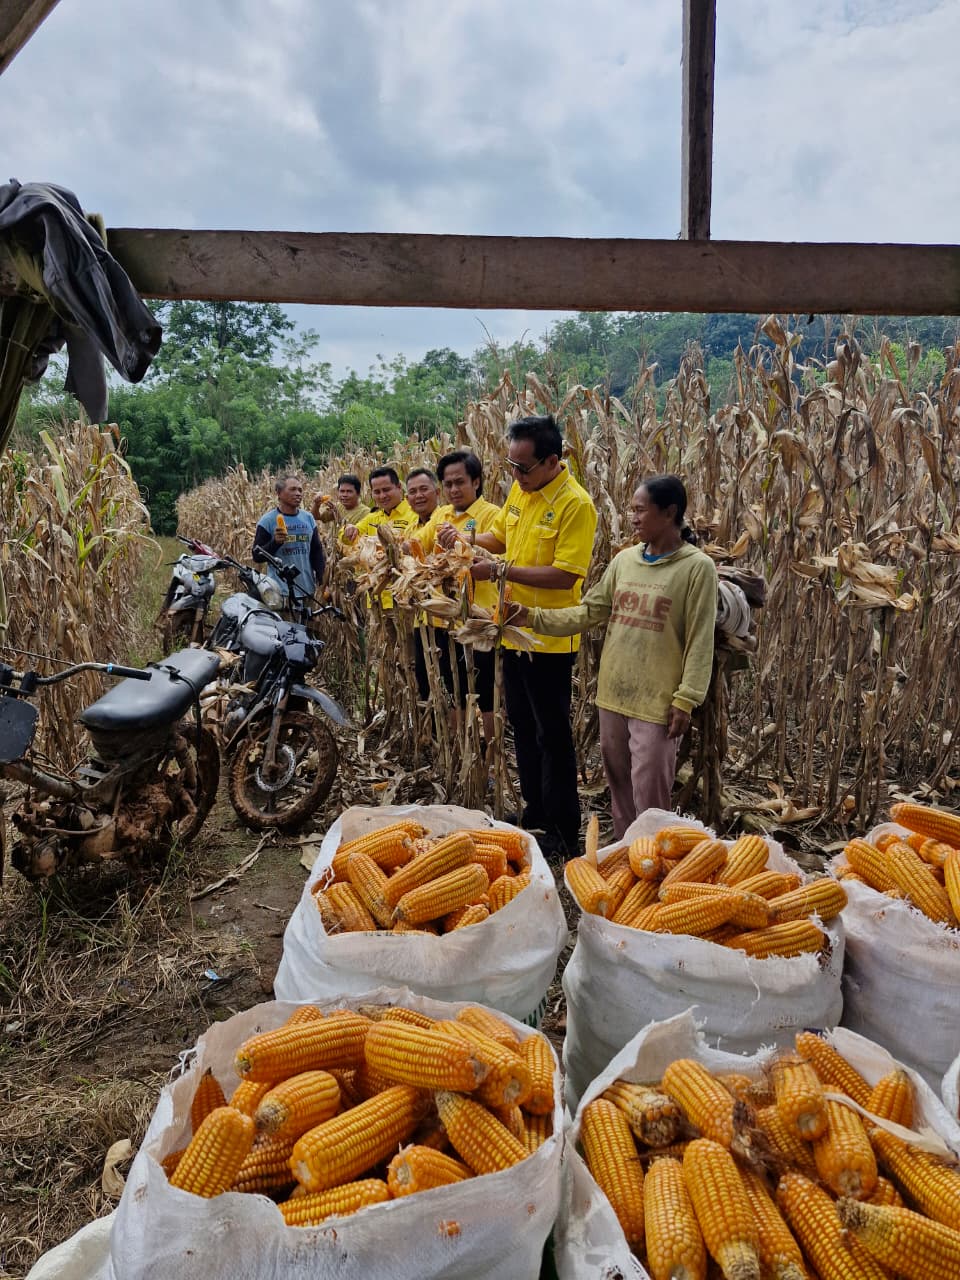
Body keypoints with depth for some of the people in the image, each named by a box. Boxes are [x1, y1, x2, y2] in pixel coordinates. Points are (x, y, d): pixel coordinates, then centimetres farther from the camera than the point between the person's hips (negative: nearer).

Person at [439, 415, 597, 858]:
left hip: (550, 639, -8)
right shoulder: (519, 490, 5)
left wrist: (501, 570, -24)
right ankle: (534, 813, 33)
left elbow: (566, 575, -25)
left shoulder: (575, 504, -19)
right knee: (523, 728, 17)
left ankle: (564, 833, 17)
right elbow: (499, 536, 19)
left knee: (552, 736, 3)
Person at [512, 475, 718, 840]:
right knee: (617, 782, 18)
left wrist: (685, 701, -15)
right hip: (613, 692, 6)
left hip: (657, 701, -6)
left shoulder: (697, 567, -9)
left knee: (648, 791, 0)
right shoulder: (624, 560, 7)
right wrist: (534, 617, -3)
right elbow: (588, 611, 8)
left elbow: (699, 642, -11)